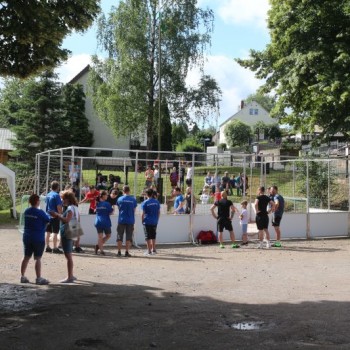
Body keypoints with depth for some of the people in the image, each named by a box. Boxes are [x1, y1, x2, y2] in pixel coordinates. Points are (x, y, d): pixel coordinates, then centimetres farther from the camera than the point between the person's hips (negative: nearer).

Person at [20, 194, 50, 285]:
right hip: (38, 238, -6)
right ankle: (39, 278, 0)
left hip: (27, 238, 6)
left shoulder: (26, 211, 4)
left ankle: (22, 277, 19)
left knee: (26, 257, 13)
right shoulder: (40, 212, -15)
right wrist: (47, 215, 17)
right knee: (38, 258, -2)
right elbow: (48, 220, -5)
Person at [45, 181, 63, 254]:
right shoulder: (56, 195, -14)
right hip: (55, 216, -8)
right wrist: (61, 215, -8)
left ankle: (47, 247, 18)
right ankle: (55, 248, -3)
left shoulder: (48, 195, 10)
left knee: (48, 232, 12)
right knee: (55, 233, -4)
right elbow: (59, 207, -17)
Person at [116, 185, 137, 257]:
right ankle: (127, 252, 3)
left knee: (119, 236, 8)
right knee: (128, 237, 6)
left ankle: (119, 252, 7)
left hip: (121, 220, 0)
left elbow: (119, 208, 8)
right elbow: (134, 210, 4)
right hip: (130, 220, 0)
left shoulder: (120, 199, -2)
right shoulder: (133, 199, -2)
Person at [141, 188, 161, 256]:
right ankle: (154, 249, 23)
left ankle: (149, 251, 3)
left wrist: (142, 221, 1)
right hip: (154, 222, 4)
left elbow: (143, 213, -10)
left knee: (148, 237, 2)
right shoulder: (156, 202, 2)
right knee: (153, 236, 17)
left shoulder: (145, 202, -10)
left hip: (147, 222, -4)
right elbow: (159, 212, 6)